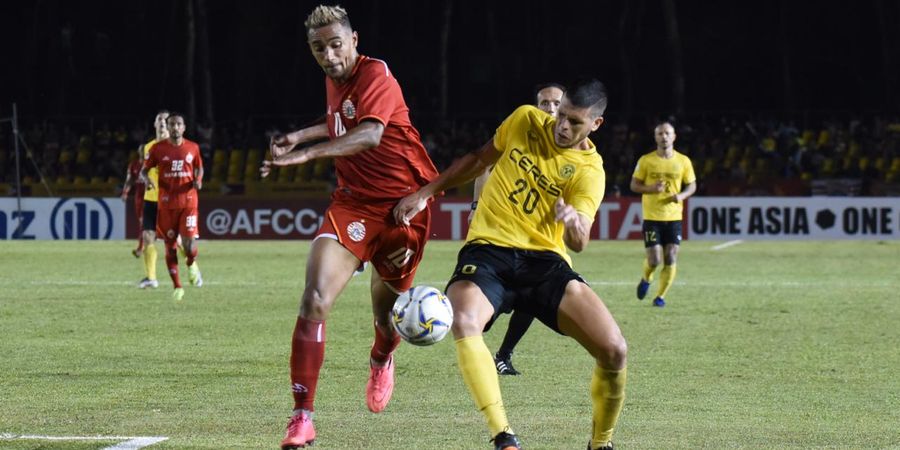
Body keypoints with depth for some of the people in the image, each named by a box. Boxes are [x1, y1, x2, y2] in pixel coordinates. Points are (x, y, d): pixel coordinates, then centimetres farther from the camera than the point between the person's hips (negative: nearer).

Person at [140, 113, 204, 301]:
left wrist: (198, 180, -4)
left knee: (189, 241, -13)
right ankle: (177, 286, 12)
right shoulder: (158, 148, 1)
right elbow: (144, 169, 7)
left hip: (188, 201, 0)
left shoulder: (193, 148, 4)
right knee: (170, 245, 2)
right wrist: (147, 178, -16)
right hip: (166, 203, 0)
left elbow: (199, 168, 18)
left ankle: (192, 265, 23)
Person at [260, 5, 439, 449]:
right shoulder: (333, 81, 7)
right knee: (315, 298, -18)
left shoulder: (376, 76, -17)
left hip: (402, 204, -5)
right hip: (352, 202, 5)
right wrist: (302, 134, 16)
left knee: (386, 310, 11)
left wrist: (305, 153, -48)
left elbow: (369, 134, -37)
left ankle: (381, 361, 51)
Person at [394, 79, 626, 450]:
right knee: (464, 323, -34)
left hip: (545, 261, -1)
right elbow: (479, 160, 22)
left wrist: (574, 222, -38)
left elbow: (579, 242, -15)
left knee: (614, 350, -19)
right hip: (488, 251, 1)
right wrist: (425, 193, 18)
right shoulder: (525, 120, 6)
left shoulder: (590, 171, -3)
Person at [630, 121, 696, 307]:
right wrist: (652, 188, -17)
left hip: (674, 217, 2)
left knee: (670, 260, -5)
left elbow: (692, 185, 11)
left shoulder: (683, 161, 3)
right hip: (652, 217, -2)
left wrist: (681, 196, -10)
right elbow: (634, 185, 2)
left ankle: (661, 296, 11)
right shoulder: (646, 161, -2)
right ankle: (646, 279, 27)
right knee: (654, 260, -7)